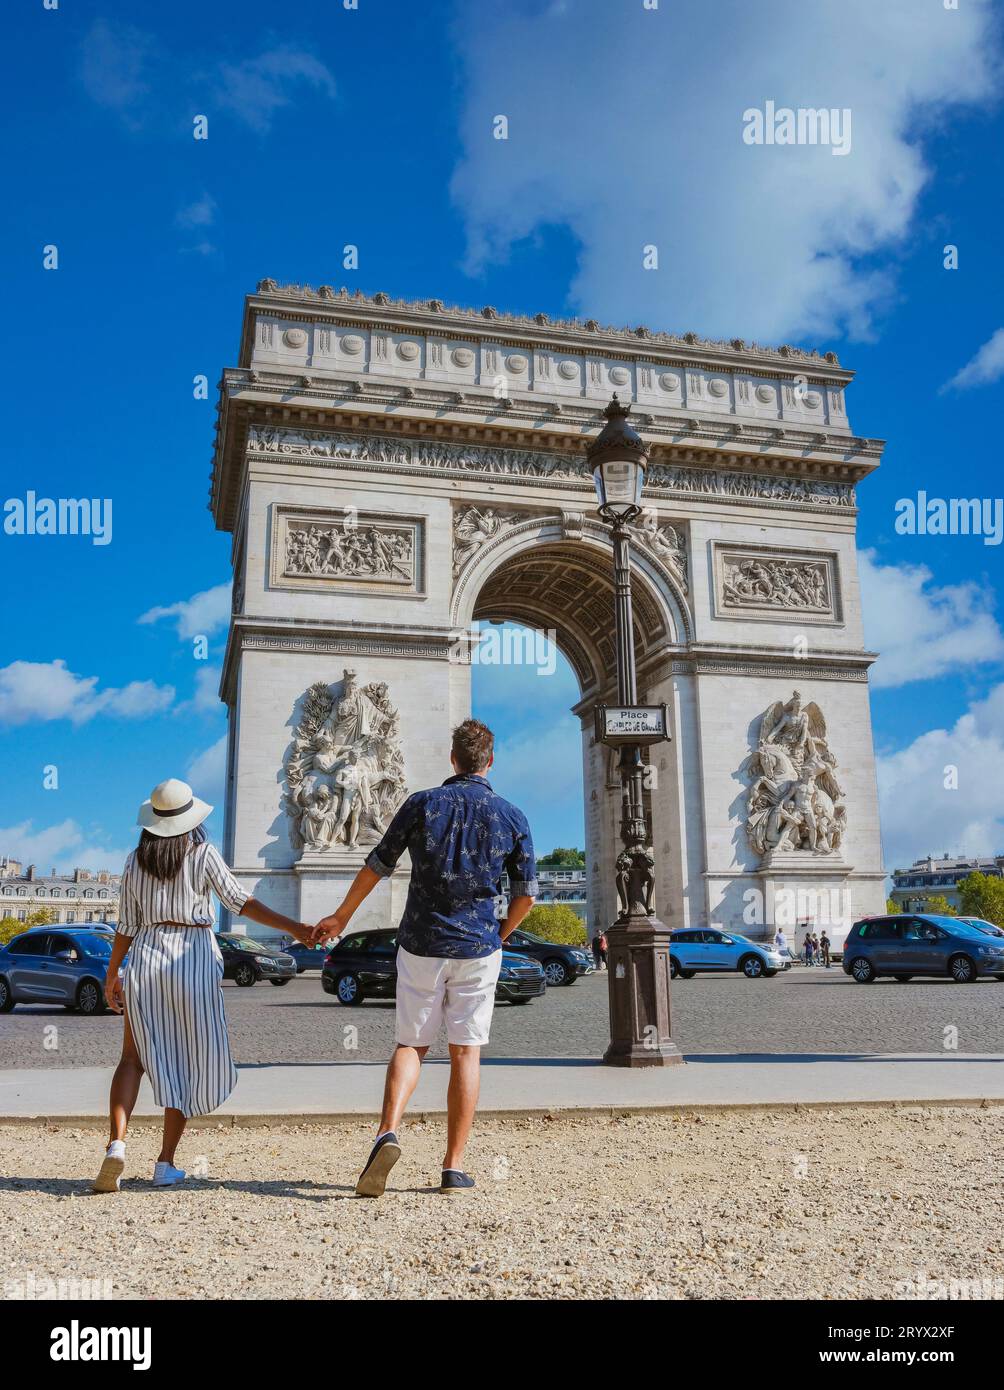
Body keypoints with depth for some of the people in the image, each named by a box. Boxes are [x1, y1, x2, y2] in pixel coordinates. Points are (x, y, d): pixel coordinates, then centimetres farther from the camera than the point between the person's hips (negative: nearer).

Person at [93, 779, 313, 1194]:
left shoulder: (136, 861, 5)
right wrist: (292, 927, -10)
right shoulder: (203, 854, -4)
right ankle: (166, 1162, 9)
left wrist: (111, 975, 16)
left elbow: (126, 927, 6)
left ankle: (116, 1144, -9)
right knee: (187, 1062, 8)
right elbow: (241, 903, -10)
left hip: (146, 958, 3)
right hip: (193, 959, -2)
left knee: (134, 1057, 12)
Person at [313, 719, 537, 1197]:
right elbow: (526, 894, 3)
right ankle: (453, 1167, 10)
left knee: (411, 1044, 12)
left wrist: (340, 918, 17)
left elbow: (376, 867, 3)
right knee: (465, 1053, 8)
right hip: (478, 950, 0)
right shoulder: (511, 816, 0)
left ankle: (388, 1132, -11)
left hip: (421, 945, 0)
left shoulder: (422, 804, -2)